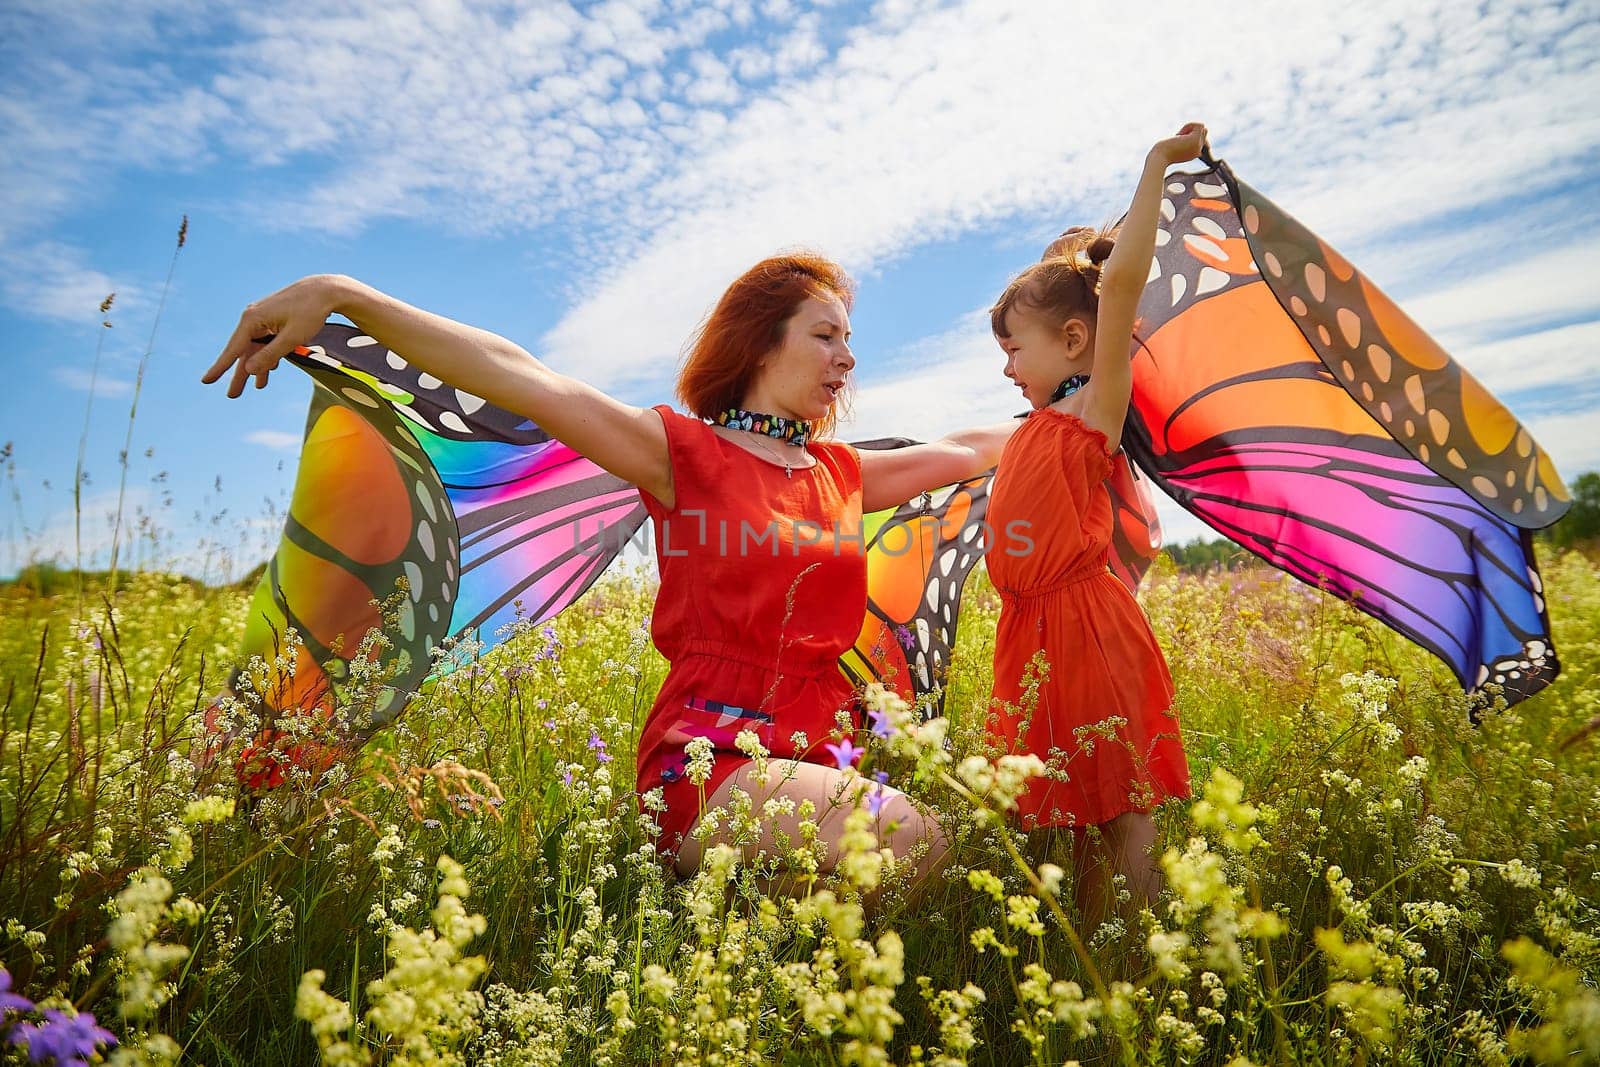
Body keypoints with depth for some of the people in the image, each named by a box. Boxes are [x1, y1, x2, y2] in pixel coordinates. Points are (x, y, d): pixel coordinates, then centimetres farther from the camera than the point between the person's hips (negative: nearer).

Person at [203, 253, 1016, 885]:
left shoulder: (843, 474, 15)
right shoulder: (685, 452, -1)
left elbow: (962, 450, 30)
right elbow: (519, 378, -12)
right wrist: (342, 295, -19)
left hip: (818, 751, 6)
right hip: (709, 758, -6)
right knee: (908, 844, -27)